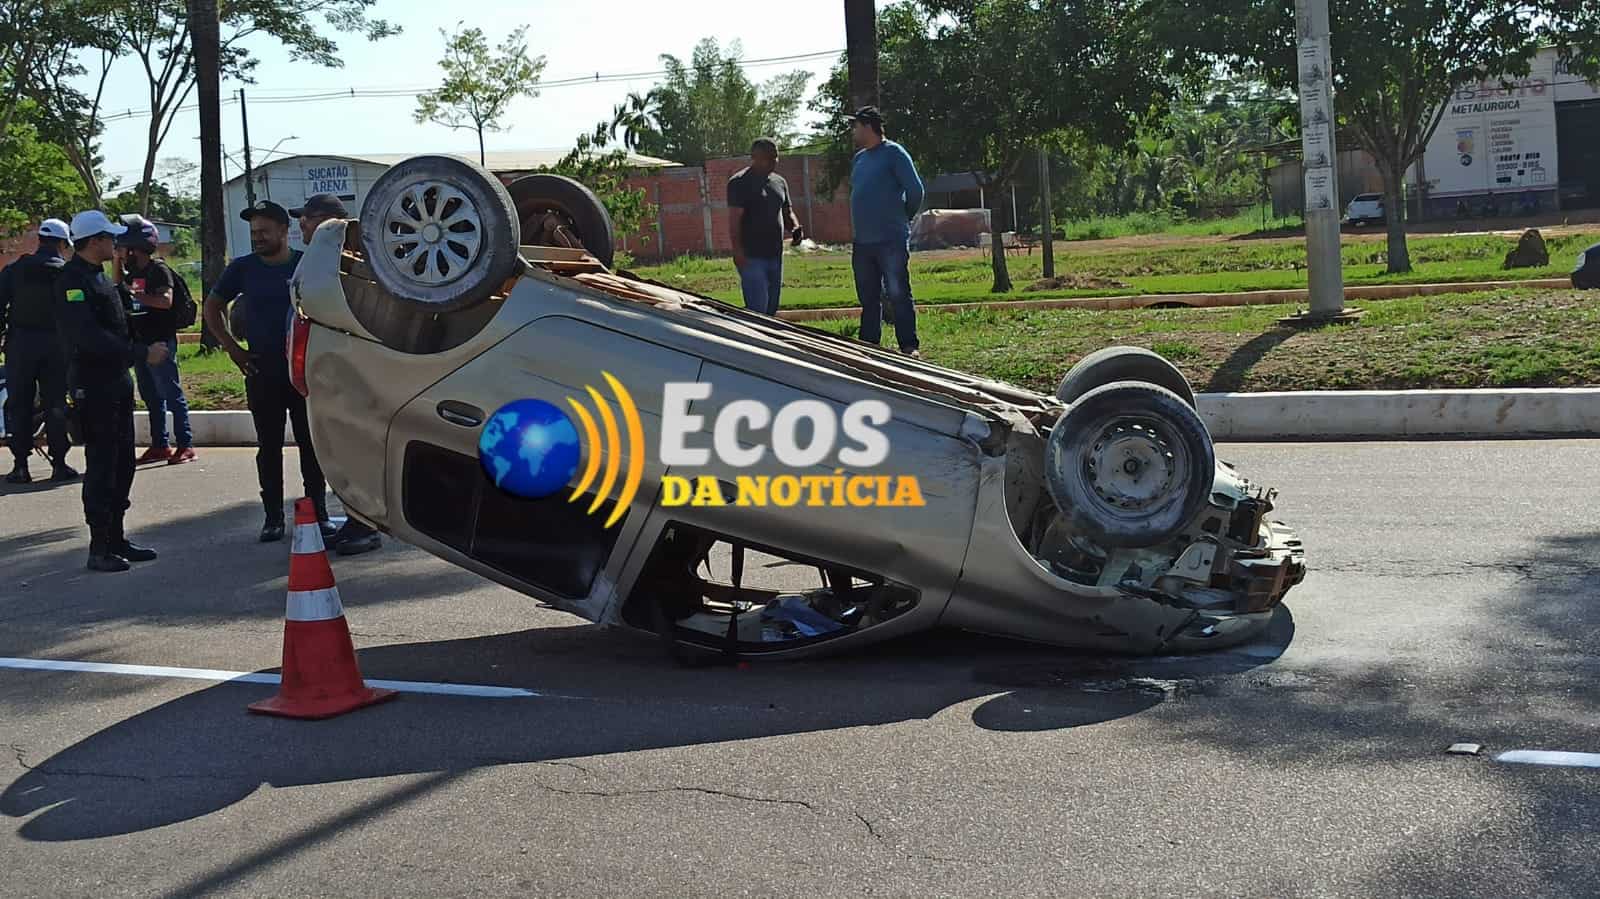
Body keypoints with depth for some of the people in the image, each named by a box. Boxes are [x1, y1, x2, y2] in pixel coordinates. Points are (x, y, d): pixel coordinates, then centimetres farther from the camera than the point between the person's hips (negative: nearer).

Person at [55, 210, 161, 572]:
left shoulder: (99, 276, 15)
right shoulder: (72, 281, -16)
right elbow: (90, 337, -25)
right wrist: (140, 354, -25)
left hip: (117, 381, 10)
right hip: (93, 385, -10)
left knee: (122, 463, 13)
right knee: (102, 466, -5)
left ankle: (116, 538, 22)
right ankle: (100, 548, 1)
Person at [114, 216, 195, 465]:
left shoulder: (158, 269, -12)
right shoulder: (134, 272, 13)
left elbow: (166, 300, -24)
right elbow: (118, 286, 29)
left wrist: (136, 295, -26)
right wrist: (117, 261, 15)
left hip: (160, 343, -9)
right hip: (140, 342, 9)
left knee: (171, 394, -6)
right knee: (151, 397, 12)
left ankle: (186, 446, -3)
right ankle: (159, 445, 19)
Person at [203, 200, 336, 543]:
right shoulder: (242, 269, 4)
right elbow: (212, 307, 13)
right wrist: (232, 348, 4)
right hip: (262, 373, 1)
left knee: (311, 443, 2)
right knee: (269, 446, 6)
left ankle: (318, 513, 10)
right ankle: (273, 517, 13)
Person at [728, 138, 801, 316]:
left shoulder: (779, 182, 15)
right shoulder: (740, 182, -8)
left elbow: (787, 212, 23)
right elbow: (734, 220, -13)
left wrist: (795, 228, 1)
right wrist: (738, 252, -21)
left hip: (775, 256, 8)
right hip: (752, 258, -8)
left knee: (772, 310, 13)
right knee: (758, 310, -14)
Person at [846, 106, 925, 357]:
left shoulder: (893, 153, -7)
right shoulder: (858, 158, 15)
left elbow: (915, 190, -9)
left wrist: (905, 217, 5)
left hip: (892, 241, -7)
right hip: (862, 242, 7)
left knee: (898, 294, -6)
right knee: (868, 299, 11)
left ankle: (909, 347, -2)